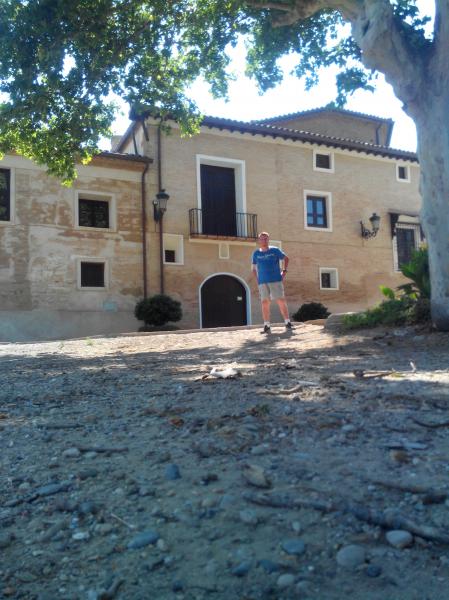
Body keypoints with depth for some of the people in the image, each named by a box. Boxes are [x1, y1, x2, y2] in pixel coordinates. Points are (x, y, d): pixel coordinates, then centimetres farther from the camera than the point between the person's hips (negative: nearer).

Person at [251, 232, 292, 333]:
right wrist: (257, 278, 6)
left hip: (276, 280, -1)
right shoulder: (256, 253, 9)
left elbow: (286, 258, 17)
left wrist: (284, 271, 7)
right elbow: (254, 269, 18)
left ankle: (287, 322, 7)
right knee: (265, 303, -2)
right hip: (263, 282, 1)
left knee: (281, 301, -2)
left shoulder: (275, 250, 4)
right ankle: (267, 326, 2)